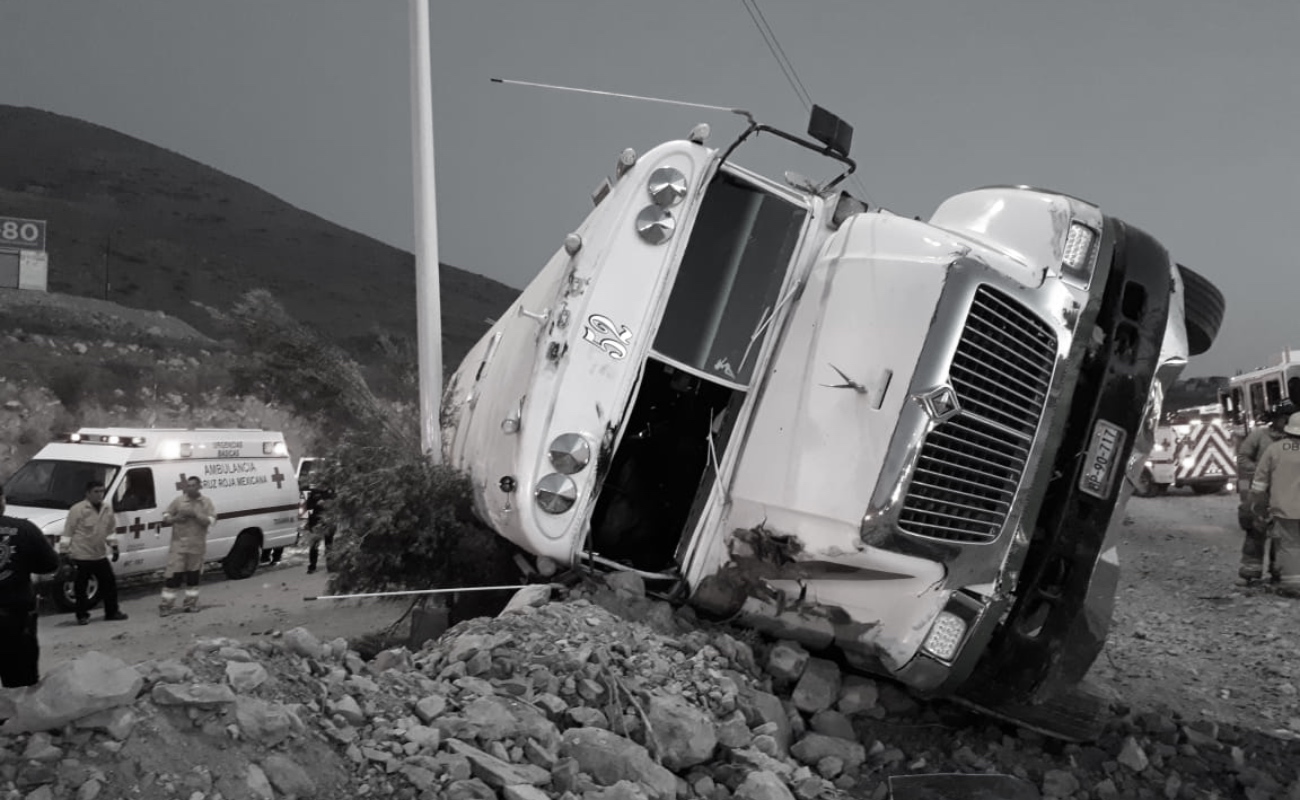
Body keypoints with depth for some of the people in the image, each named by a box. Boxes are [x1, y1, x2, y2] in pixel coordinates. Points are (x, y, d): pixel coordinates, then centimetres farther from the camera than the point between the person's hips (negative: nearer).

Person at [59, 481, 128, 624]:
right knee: (80, 587, 2)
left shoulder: (107, 509, 7)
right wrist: (64, 551, -12)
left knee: (110, 583, 8)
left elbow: (111, 529, 18)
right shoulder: (77, 510, -12)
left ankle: (112, 611, 19)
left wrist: (114, 546, 13)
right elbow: (68, 532, -11)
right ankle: (82, 615, 13)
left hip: (100, 555, 6)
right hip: (81, 556, -6)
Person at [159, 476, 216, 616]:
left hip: (197, 545, 1)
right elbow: (165, 517, 6)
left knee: (193, 575, 10)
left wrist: (195, 514, -20)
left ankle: (190, 603, 22)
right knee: (172, 575, -4)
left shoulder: (207, 502, 1)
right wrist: (175, 518, -15)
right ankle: (166, 605, 1)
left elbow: (209, 521, -8)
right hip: (178, 545, -1)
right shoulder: (179, 500, 2)